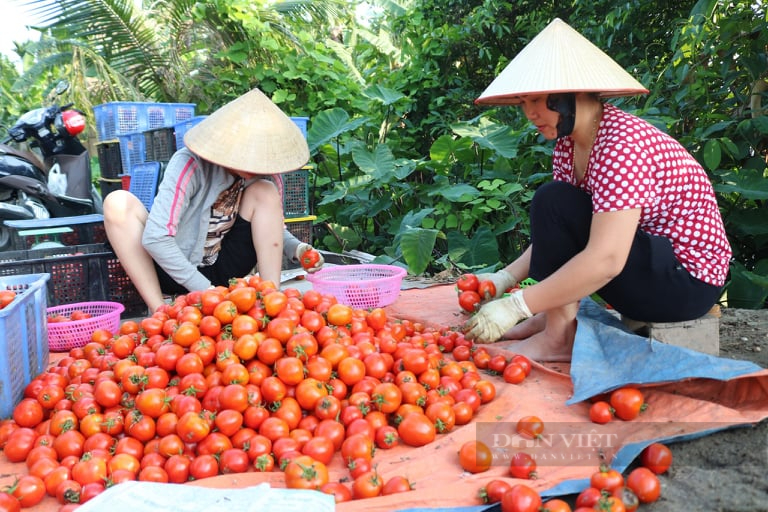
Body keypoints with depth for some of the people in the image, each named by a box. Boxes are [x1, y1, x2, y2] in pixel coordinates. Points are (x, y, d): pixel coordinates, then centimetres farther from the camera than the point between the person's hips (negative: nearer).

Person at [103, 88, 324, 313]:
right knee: (118, 203, -25)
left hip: (222, 271, 3)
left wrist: (297, 248, -14)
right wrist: (204, 290, -28)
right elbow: (155, 238, -29)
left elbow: (273, 228, 8)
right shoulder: (191, 164, -23)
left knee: (265, 193, -15)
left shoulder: (265, 173, -8)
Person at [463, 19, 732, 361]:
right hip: (652, 265, 9)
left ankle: (559, 337, -14)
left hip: (687, 282, -9)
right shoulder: (569, 143, 2)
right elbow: (553, 232, 6)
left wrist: (516, 306, -31)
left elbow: (606, 261, -33)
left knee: (552, 202, -22)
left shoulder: (622, 144, -25)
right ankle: (552, 318, 2)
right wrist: (505, 278, -5)